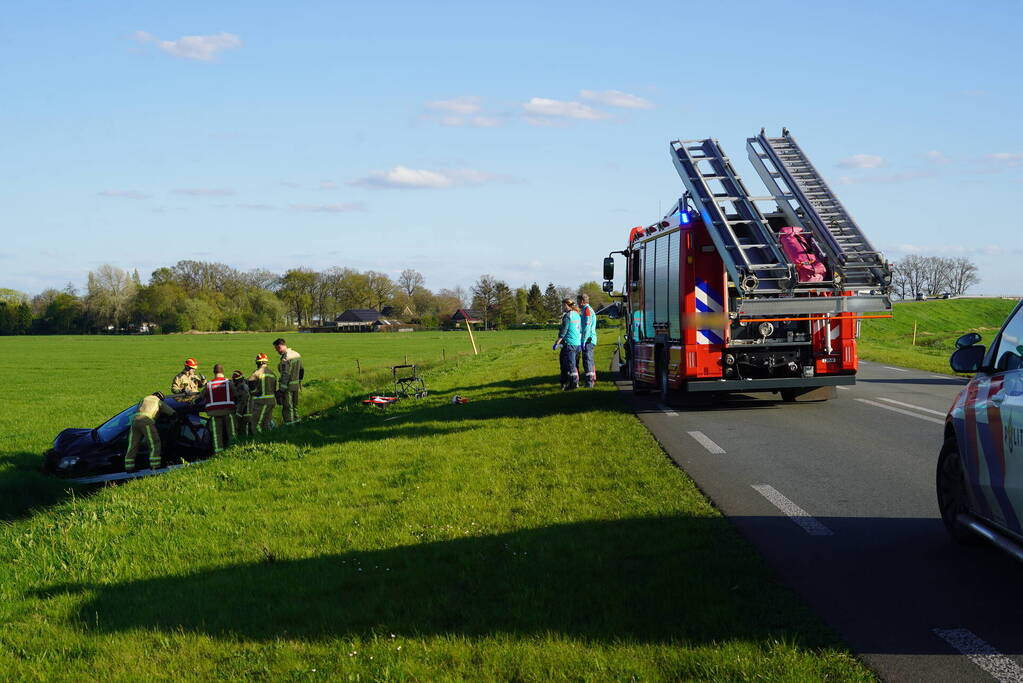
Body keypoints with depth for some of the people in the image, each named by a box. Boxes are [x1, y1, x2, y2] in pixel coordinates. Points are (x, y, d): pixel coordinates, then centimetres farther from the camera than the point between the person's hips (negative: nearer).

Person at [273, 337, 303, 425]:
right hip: (296, 385, 8)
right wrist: (299, 381, 25)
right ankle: (295, 420, 27)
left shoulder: (285, 358, -20)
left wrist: (281, 390, -20)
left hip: (288, 386, -8)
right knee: (294, 405, 19)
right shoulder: (297, 354, 6)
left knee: (287, 408, 1)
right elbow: (301, 370, 15)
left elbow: (285, 376, -23)